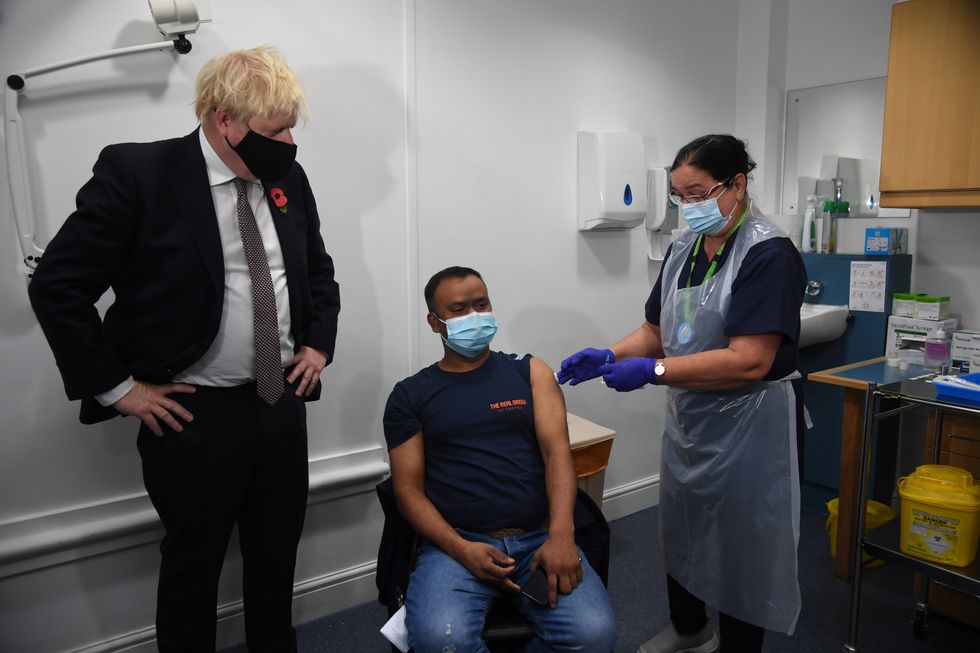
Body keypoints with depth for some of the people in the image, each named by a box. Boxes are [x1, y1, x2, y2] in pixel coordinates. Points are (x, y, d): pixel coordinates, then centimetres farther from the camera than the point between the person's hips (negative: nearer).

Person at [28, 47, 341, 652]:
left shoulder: (289, 177, 3)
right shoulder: (136, 171, -13)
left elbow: (319, 269, 18)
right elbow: (57, 286, -12)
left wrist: (319, 343, 8)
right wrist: (117, 386, -12)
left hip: (283, 400, 5)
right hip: (194, 413, -5)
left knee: (277, 555, 21)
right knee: (193, 564, 15)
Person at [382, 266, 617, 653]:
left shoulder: (530, 372, 11)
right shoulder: (410, 395, 8)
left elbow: (557, 451, 0)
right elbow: (409, 489, 3)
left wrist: (561, 535, -16)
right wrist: (461, 549, -13)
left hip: (539, 537, 2)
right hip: (456, 543, -1)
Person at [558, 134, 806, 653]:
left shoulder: (768, 255, -18)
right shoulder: (682, 250, 5)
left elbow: (750, 361, -26)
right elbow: (657, 331, 9)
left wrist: (653, 371, -29)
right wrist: (609, 357, -9)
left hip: (747, 427, -8)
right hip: (687, 418, 8)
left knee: (739, 542, 10)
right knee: (680, 530, 22)